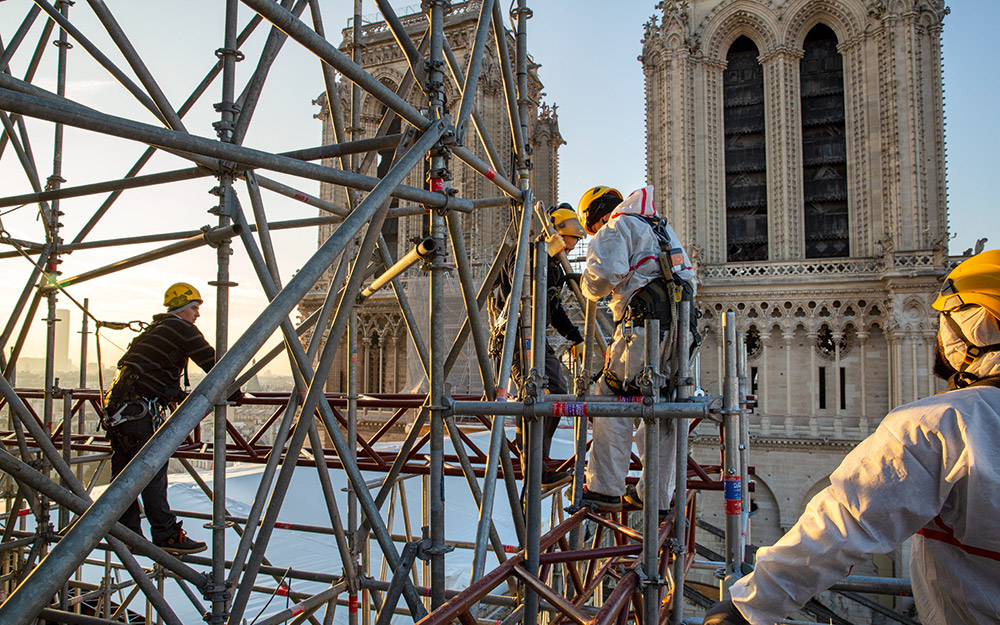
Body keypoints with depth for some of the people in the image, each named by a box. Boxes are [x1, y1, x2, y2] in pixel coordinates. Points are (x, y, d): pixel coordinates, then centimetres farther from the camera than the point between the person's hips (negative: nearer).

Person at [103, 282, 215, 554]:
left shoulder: (153, 329, 25)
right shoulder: (182, 328, -3)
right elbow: (212, 361, -6)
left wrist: (184, 397, 26)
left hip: (117, 405, 10)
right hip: (140, 409, -10)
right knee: (153, 471, -7)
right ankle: (166, 534, -4)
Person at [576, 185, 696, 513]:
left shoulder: (618, 226, 3)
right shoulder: (661, 228, 29)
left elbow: (603, 274, -14)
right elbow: (689, 279, 30)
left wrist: (587, 285, 6)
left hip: (645, 323, -8)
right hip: (679, 325, 8)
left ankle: (605, 488, -2)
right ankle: (656, 495, 17)